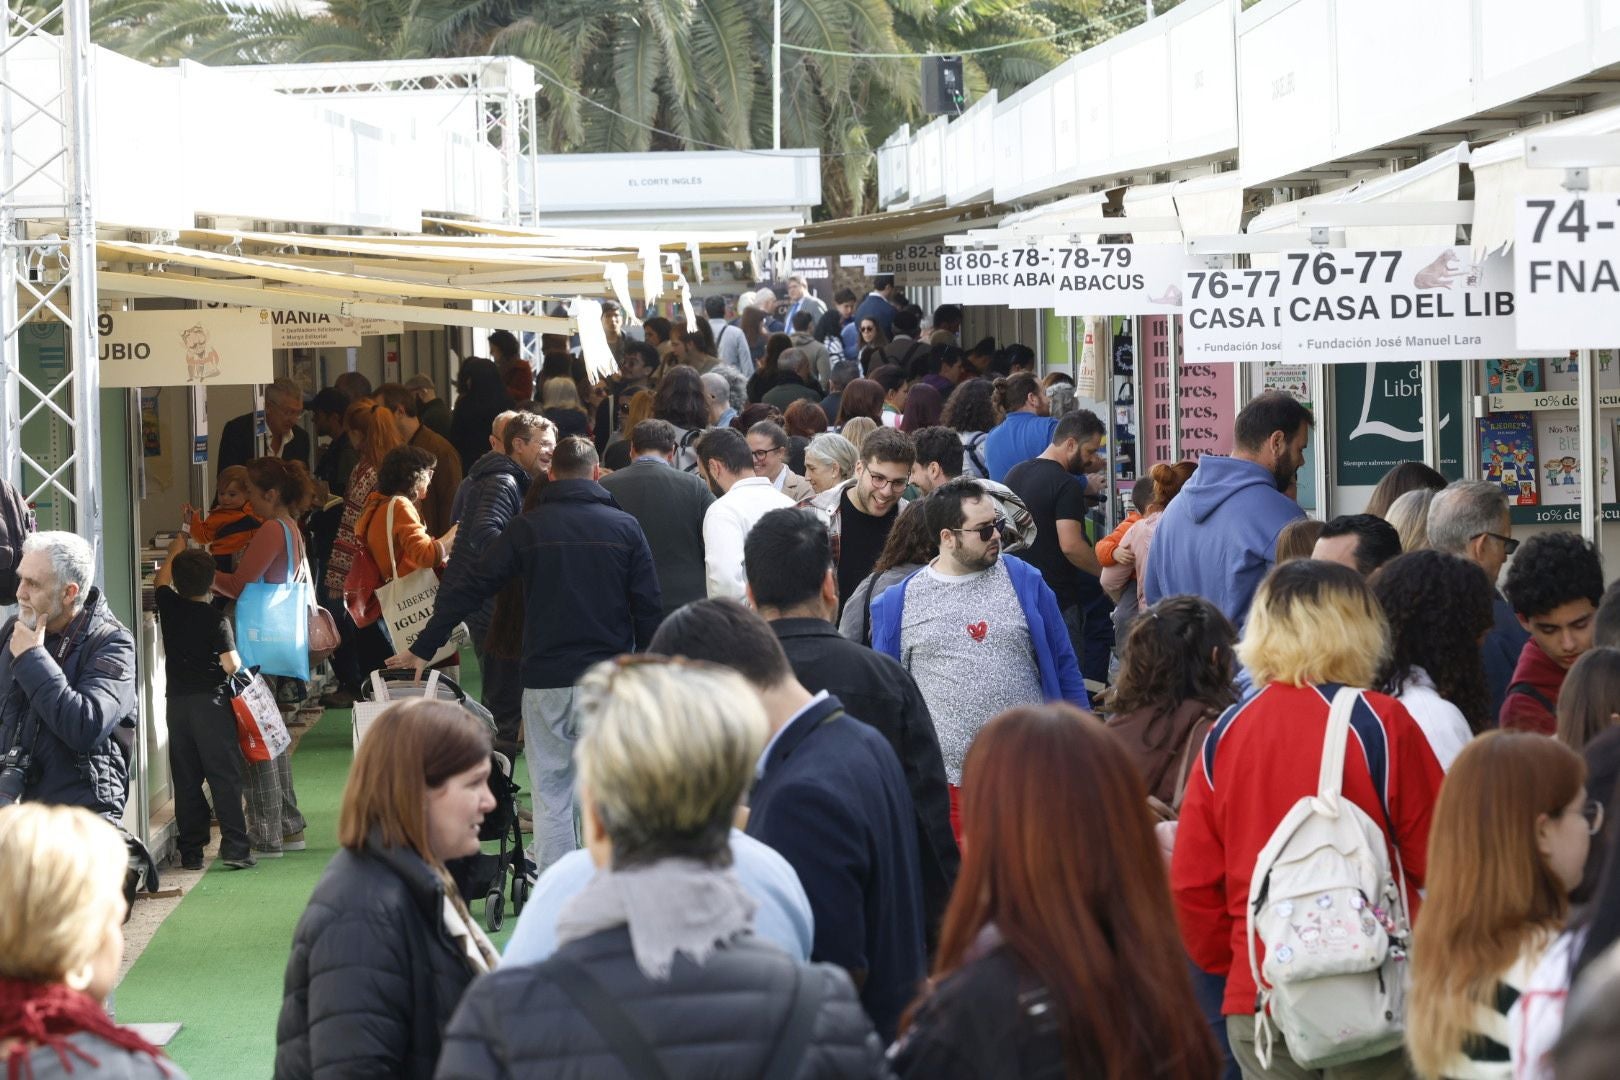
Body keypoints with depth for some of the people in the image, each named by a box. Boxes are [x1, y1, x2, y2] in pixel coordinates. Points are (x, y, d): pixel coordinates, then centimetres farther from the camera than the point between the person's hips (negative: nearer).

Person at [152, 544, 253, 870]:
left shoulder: (169, 607, 3)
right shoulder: (216, 618, -9)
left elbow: (160, 580, 25)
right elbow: (232, 664, -14)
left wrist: (177, 548, 38)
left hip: (177, 702, 4)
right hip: (211, 700, -4)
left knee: (185, 779, 8)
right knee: (225, 775, -3)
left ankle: (190, 852, 8)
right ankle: (234, 847, -9)